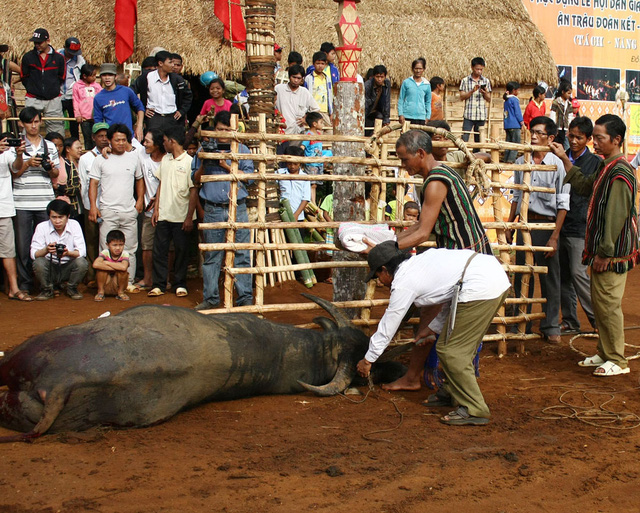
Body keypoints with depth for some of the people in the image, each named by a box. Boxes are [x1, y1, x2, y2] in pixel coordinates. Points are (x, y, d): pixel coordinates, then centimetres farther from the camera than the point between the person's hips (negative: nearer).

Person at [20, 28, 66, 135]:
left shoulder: (58, 58, 4)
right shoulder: (28, 57, 4)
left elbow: (61, 78, 13)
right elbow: (24, 77, 11)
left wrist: (52, 89, 9)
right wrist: (33, 89, 6)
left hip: (53, 100, 0)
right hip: (33, 100, 0)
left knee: (57, 130, 1)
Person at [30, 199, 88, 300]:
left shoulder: (74, 225, -8)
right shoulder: (42, 227, -10)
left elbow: (81, 252, -14)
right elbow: (34, 254, -15)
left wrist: (68, 253, -36)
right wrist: (46, 250, -37)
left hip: (68, 268, 0)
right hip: (49, 268, 0)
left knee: (82, 263, -28)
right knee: (38, 263, -30)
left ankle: (72, 288, 2)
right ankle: (47, 290, 0)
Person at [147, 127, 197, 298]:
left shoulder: (189, 162, -8)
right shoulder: (165, 159, 11)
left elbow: (194, 192, -9)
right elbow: (161, 184, 16)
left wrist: (189, 217, -11)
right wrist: (156, 208, 9)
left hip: (181, 217, -5)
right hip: (163, 215, 5)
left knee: (182, 251, 5)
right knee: (159, 250, 4)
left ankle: (180, 284, 17)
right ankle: (159, 285, 12)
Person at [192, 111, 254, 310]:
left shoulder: (242, 150, 9)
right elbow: (196, 179, 13)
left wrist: (228, 167, -8)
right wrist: (205, 164, -5)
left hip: (238, 208, -1)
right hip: (213, 209, 1)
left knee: (242, 254, -1)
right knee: (211, 256, 5)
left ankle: (245, 296, 5)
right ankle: (210, 297, 13)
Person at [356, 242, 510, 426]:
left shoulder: (403, 284, 0)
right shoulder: (419, 260, 24)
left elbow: (387, 327, 8)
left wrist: (367, 360, 20)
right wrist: (433, 327, 36)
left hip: (481, 287, -10)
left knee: (450, 350, -2)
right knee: (461, 346, 20)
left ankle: (474, 410, 1)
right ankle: (453, 392, 32)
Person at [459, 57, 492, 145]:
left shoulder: (486, 81, 10)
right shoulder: (465, 80, 4)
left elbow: (489, 100, 11)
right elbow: (462, 97, -1)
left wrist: (485, 93, -10)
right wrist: (472, 91, -14)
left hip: (481, 116, 2)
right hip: (468, 115, -2)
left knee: (478, 140, 5)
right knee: (464, 139, -9)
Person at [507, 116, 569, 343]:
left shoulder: (557, 165, -8)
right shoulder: (521, 162, 7)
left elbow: (563, 204, -8)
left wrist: (554, 237, -12)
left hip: (546, 224, -4)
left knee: (549, 278, 4)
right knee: (521, 275, 9)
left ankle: (551, 326, 16)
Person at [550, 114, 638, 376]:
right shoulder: (606, 167, 12)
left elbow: (616, 217, -22)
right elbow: (584, 186, 28)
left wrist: (604, 253, -20)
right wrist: (564, 159, 24)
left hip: (613, 253, -10)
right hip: (601, 249, 10)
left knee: (608, 305, -4)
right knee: (598, 302, 15)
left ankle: (618, 361, 6)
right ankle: (605, 353, 25)